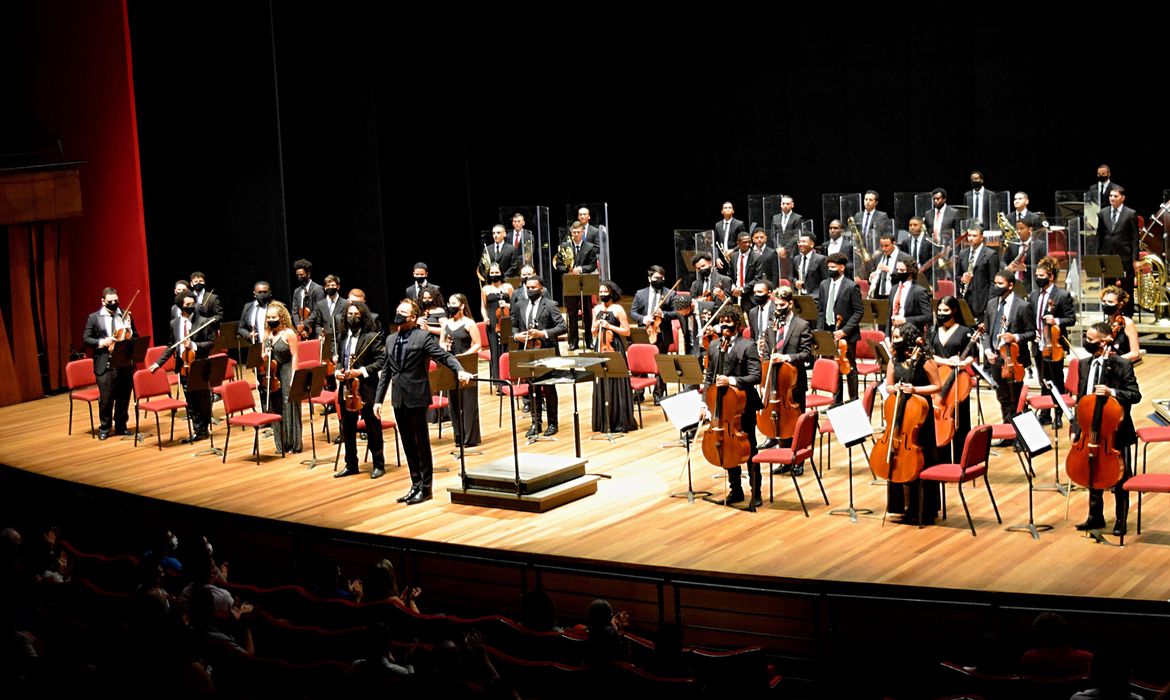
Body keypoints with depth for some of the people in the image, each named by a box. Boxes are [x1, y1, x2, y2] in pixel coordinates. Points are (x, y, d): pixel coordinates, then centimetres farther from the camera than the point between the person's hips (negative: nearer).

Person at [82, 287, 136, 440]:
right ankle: (104, 428, 15)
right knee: (106, 398, 1)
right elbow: (86, 339, 0)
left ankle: (121, 426, 23)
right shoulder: (94, 318, 1)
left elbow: (135, 338, 13)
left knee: (123, 397, 10)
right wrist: (101, 342, -15)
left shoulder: (125, 316, 9)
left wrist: (129, 330, -8)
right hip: (105, 365, -3)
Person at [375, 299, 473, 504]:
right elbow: (386, 371, 16)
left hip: (416, 397, -6)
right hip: (399, 399, 6)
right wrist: (378, 399, 14)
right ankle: (416, 485, 21)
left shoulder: (423, 337, -6)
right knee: (408, 444, 12)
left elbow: (445, 356, -13)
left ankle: (425, 488, 9)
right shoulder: (391, 340, 13)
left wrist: (460, 371, -32)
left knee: (421, 443, 1)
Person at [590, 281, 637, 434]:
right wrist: (596, 327, -3)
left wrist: (610, 326, -14)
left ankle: (620, 422, 3)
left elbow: (627, 331, -6)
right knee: (601, 385, 5)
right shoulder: (597, 309, 12)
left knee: (616, 385, -4)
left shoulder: (618, 309, -4)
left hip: (615, 349, -5)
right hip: (601, 349, 5)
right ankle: (603, 422, 12)